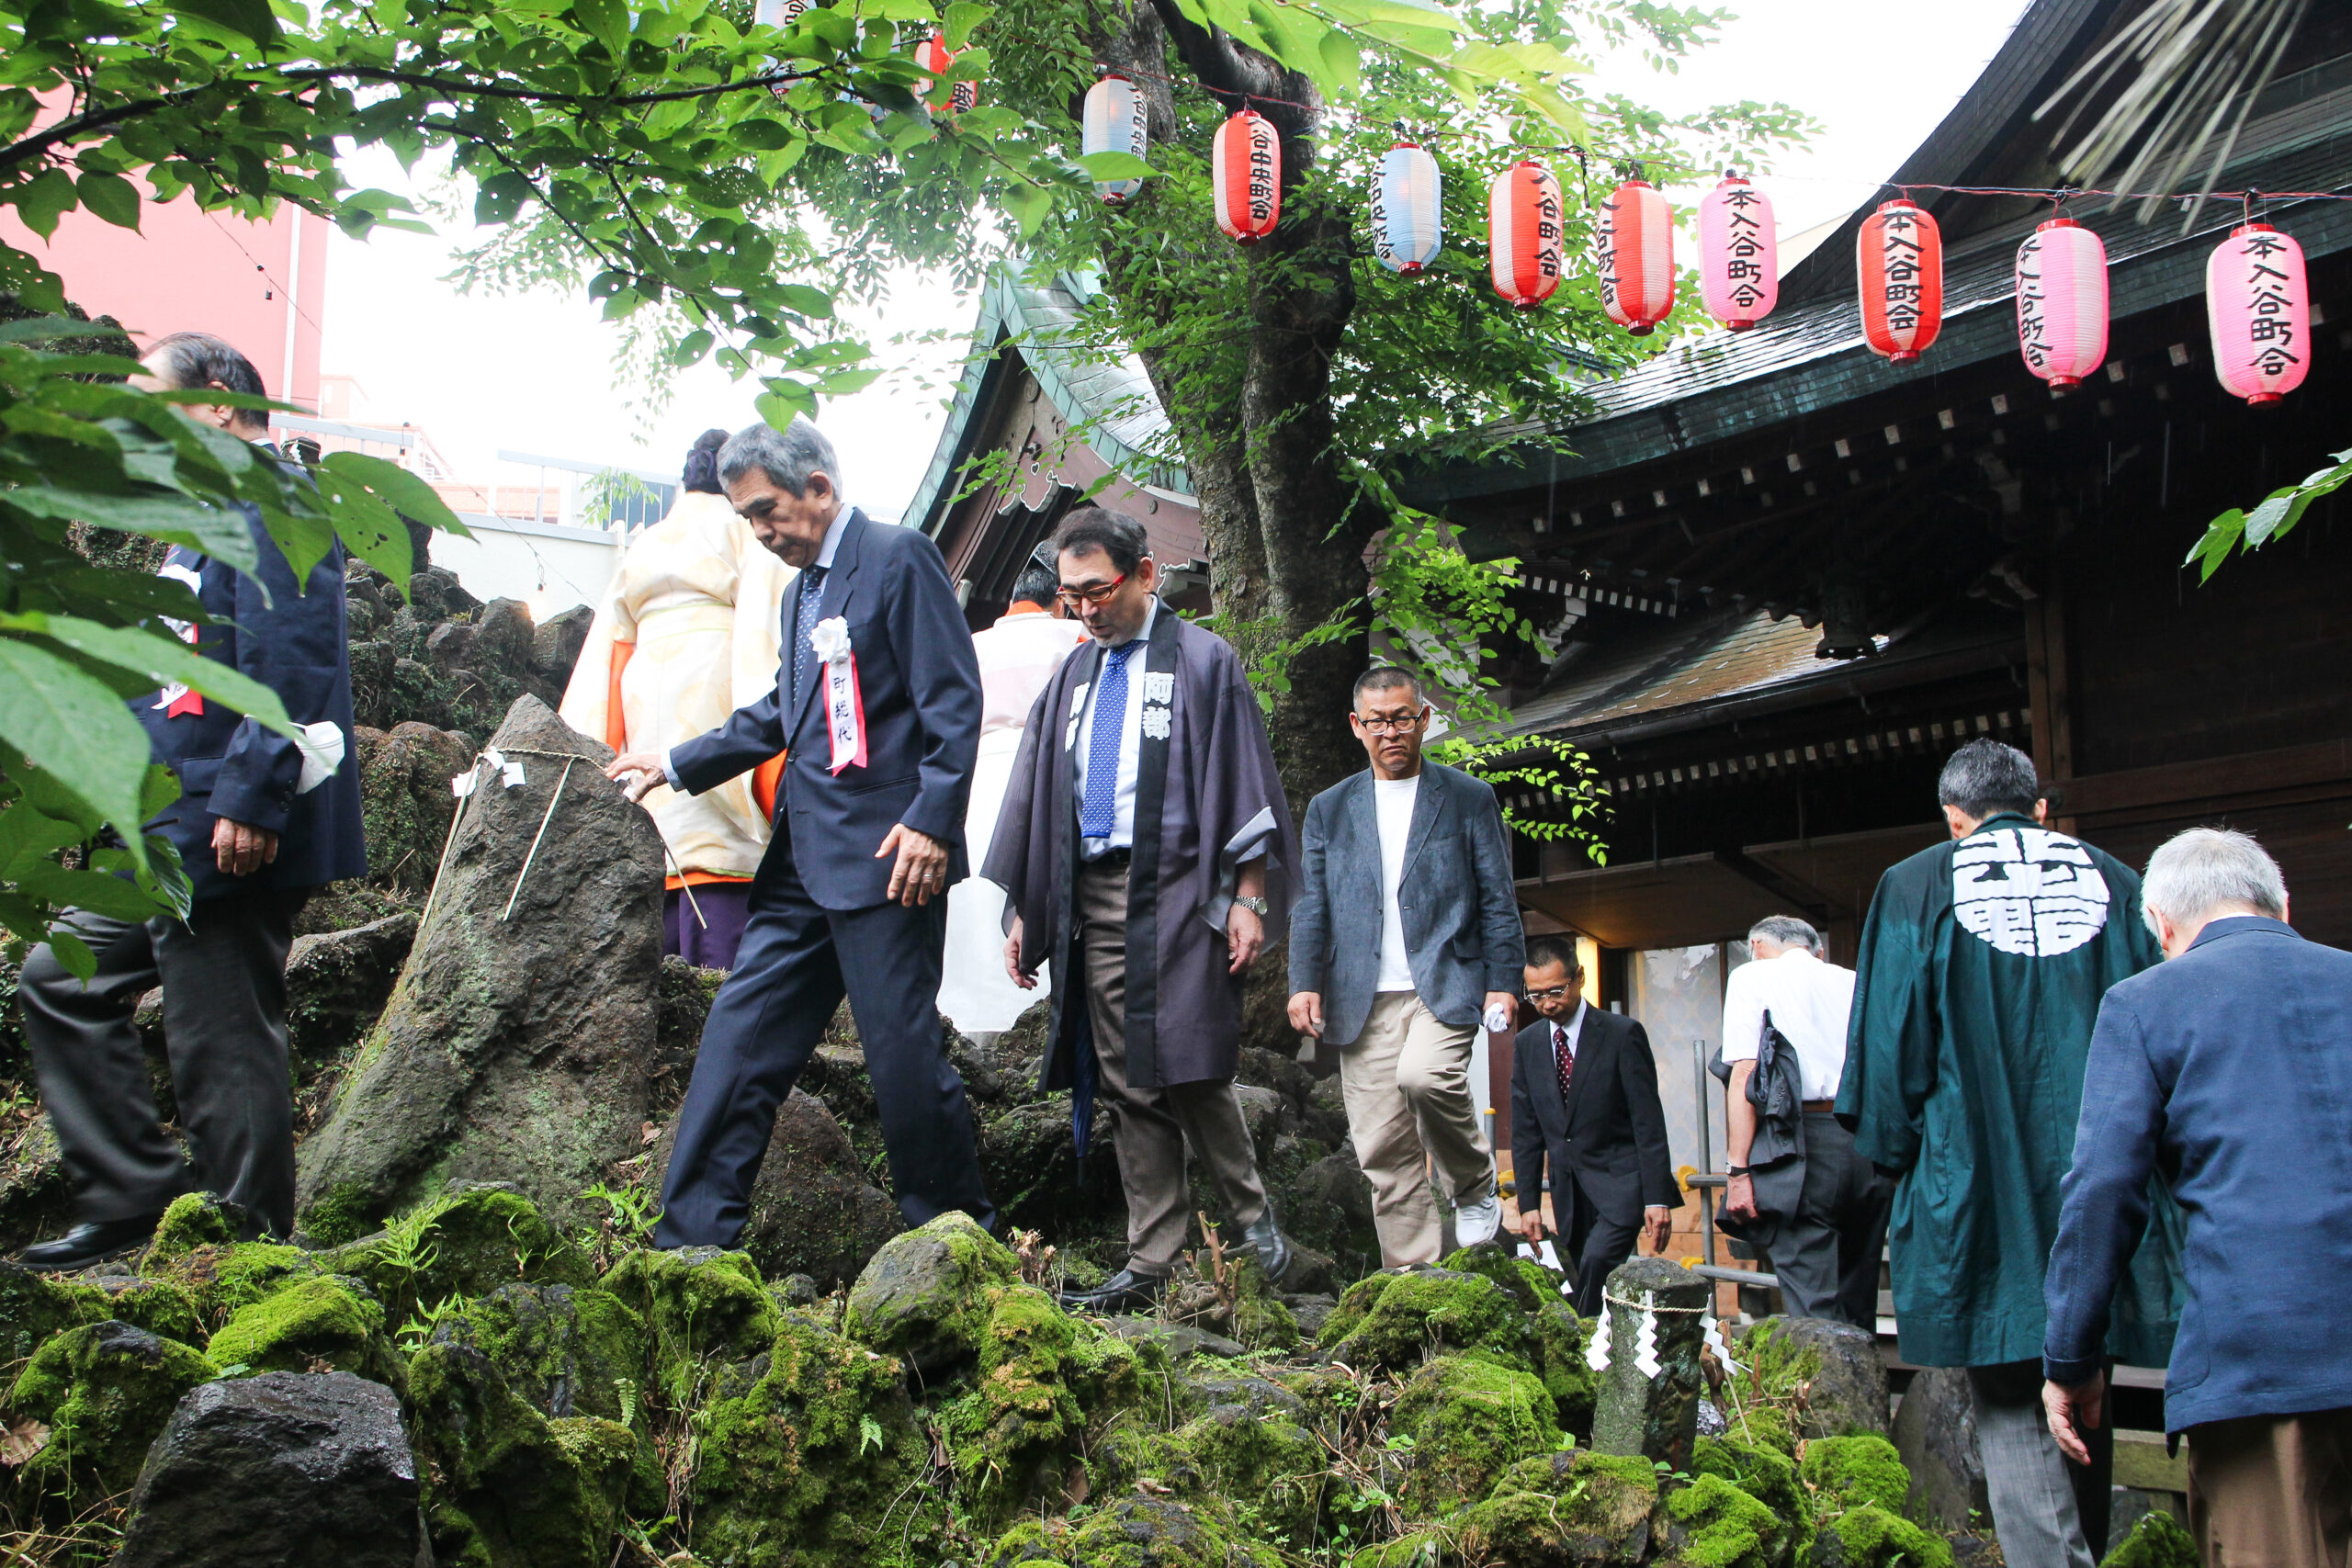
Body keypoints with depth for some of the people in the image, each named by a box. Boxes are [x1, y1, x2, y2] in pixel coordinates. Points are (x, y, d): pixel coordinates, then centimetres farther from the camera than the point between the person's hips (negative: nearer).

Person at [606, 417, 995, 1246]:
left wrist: (930, 820, -19)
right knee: (739, 1035, 7)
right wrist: (680, 763, 34)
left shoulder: (898, 556, -6)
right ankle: (691, 1242, 13)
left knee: (904, 1052, -4)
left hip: (884, 855, -9)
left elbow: (954, 700, -12)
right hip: (804, 858, 9)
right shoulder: (804, 587, 20)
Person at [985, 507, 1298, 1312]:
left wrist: (1248, 897, -9)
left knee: (1191, 1073, -9)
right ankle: (1151, 1267, 5)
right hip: (1091, 898, 5)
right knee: (1125, 1086, 2)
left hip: (1177, 894, -5)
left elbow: (1241, 778, -2)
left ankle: (1254, 1221, 13)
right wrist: (1023, 910, 13)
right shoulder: (1074, 676, 19)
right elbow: (1037, 792, 19)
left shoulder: (1202, 661, 3)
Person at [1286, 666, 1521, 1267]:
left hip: (1445, 985, -3)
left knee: (1423, 1075, -30)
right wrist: (1304, 983, 0)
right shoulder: (1329, 809, 16)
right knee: (1384, 1152, -2)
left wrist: (1504, 982, -2)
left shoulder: (1469, 798, 9)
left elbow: (1498, 901, 7)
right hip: (1363, 1000, 3)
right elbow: (1311, 906, 12)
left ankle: (1475, 1187, -2)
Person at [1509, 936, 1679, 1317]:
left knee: (1596, 1262, -25)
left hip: (1620, 1182, -4)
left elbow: (1648, 1122, -8)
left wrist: (1657, 1199, -12)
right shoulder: (1527, 1044, 7)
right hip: (1568, 1189, 5)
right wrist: (1528, 1203, 4)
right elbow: (1525, 1131, 10)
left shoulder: (1622, 1034, -6)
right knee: (1593, 1287, 0)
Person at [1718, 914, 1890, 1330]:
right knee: (1857, 1305, 14)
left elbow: (1744, 1074, -5)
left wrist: (1738, 1170, -9)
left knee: (1812, 1309, -7)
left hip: (1805, 1142, -5)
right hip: (1870, 1146, 5)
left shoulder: (1753, 976, 7)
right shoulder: (1856, 982, 20)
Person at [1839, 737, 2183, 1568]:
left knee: (2011, 1406, -2)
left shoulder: (1917, 887, 0)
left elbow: (1888, 1041, -2)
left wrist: (1896, 1158, 8)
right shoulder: (2116, 883, 8)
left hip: (1978, 1186, -3)